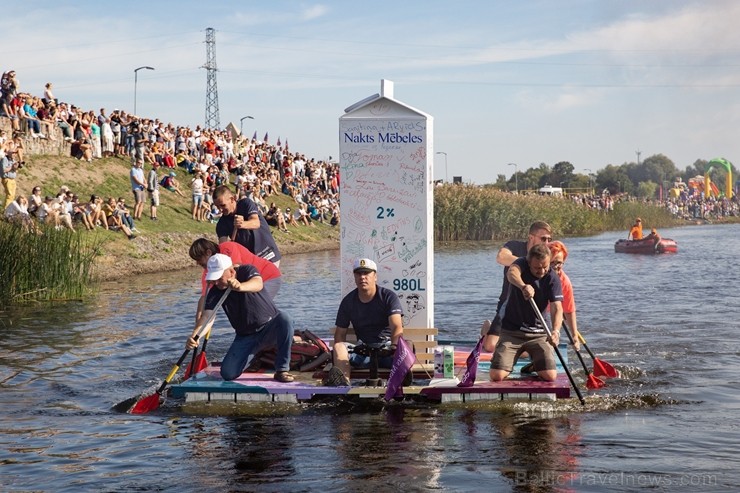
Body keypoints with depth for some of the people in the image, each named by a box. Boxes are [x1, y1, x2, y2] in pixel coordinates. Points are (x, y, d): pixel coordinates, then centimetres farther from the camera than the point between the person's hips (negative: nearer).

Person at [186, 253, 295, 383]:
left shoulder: (247, 271, -15)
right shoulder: (215, 291, -8)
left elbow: (258, 284, -39)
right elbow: (206, 316, -21)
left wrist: (240, 287, -62)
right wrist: (194, 335, -42)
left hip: (269, 328, -3)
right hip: (245, 337, 3)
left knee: (284, 319, -36)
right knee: (228, 374, -13)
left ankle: (282, 370, -25)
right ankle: (253, 354, 20)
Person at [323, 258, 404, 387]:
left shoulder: (389, 296, 0)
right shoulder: (348, 301, 9)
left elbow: (397, 327, -13)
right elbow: (340, 333, 9)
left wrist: (394, 345, -36)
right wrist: (341, 351, -15)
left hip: (387, 345, -2)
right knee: (339, 347, -26)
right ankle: (343, 382, -50)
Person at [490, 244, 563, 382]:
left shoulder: (552, 278, -7)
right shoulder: (522, 264, -10)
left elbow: (557, 308, -17)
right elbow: (511, 273, -35)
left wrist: (556, 331, -38)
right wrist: (523, 286, -59)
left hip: (538, 333, 1)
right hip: (511, 331, -1)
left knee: (550, 376, -15)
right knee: (497, 376, -16)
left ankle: (535, 366, 21)